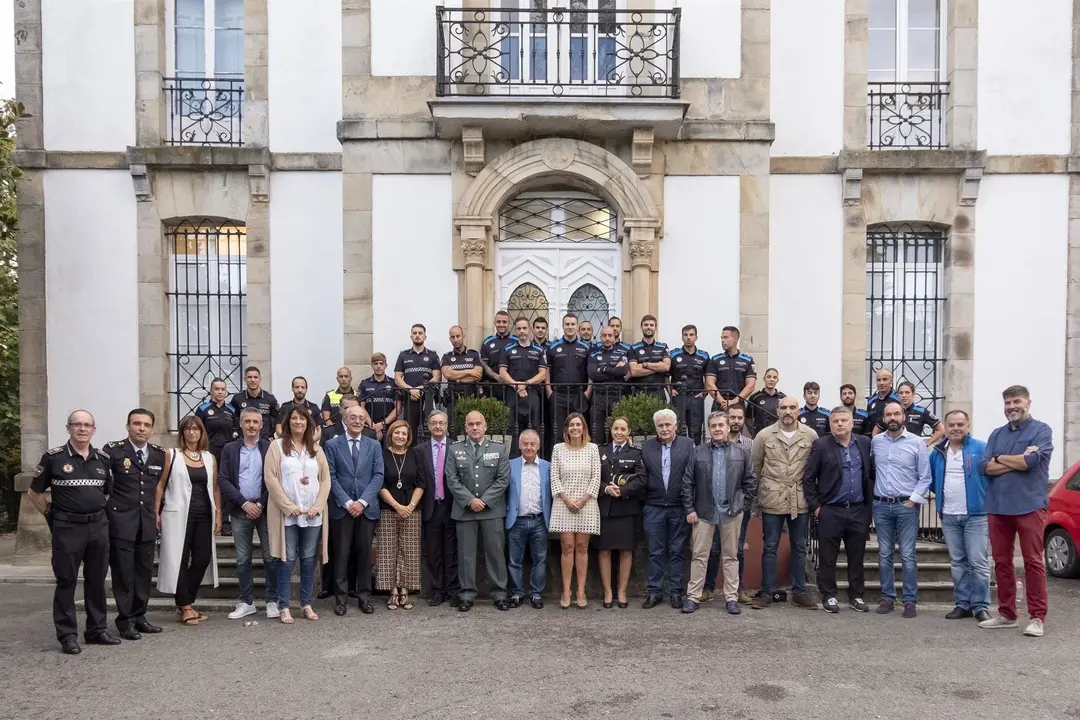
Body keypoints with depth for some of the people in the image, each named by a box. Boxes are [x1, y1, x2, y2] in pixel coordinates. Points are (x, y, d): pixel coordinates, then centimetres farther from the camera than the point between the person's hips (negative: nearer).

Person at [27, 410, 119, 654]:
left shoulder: (103, 459, 8)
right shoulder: (53, 457, -4)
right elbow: (34, 492, 2)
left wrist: (101, 513, 10)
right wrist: (51, 515, 0)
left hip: (99, 526, 4)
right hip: (67, 527, -4)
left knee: (97, 580, 12)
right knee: (66, 582, 3)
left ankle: (97, 630, 22)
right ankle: (67, 636, 11)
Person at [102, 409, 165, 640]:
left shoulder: (160, 454, 8)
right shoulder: (113, 450, -6)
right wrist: (104, 510, -4)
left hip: (147, 521, 4)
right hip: (120, 520, -4)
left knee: (145, 571, 10)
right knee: (123, 572, 1)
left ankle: (139, 616, 21)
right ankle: (125, 620, 11)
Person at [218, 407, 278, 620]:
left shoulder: (270, 448, 2)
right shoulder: (230, 449, 6)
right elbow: (223, 480, 0)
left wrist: (261, 504, -10)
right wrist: (245, 503, -10)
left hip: (265, 508, -2)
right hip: (240, 510, 2)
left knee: (270, 557, 1)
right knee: (242, 560, 8)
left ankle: (272, 601, 11)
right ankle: (246, 602, 18)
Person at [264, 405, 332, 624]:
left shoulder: (316, 449, 11)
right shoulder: (277, 446, 1)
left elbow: (325, 479, 8)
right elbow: (271, 478, -6)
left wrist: (317, 507, -5)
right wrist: (289, 506, -12)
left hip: (313, 514, 3)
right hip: (287, 513, -3)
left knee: (309, 560, 8)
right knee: (287, 559, 0)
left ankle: (307, 603, 16)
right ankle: (284, 606, 7)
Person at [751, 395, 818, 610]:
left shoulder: (811, 435, -1)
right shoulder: (764, 435, -2)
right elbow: (755, 467, 5)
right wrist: (756, 495, 5)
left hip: (800, 501, 1)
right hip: (772, 500, -1)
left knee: (799, 548, 10)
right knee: (770, 547, 5)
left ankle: (799, 591, 22)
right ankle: (766, 592, 13)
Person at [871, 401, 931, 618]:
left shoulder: (917, 443, -3)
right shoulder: (875, 442, 5)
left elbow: (925, 477, -2)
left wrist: (912, 500, -8)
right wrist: (875, 494, 10)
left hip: (906, 505, -3)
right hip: (881, 505, 3)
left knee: (908, 556, -1)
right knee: (884, 555, 8)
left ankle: (910, 601, 7)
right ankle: (887, 598, 17)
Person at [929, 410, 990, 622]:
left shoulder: (981, 449, -7)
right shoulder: (937, 452, 8)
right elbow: (929, 478, 22)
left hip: (976, 515, -5)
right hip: (949, 517, 5)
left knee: (978, 563, -3)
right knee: (958, 563, 11)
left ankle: (981, 606, 6)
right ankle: (963, 604, 19)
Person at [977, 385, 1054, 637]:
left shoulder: (1041, 430, 0)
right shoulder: (997, 434, 14)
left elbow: (1032, 461, -16)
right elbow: (984, 467, 1)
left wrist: (1000, 458, -1)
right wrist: (1019, 460, -8)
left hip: (1029, 505, -5)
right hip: (997, 506, 5)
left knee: (1033, 562, -2)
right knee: (1001, 562, 9)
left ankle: (1037, 617, 4)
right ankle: (1006, 614, 19)